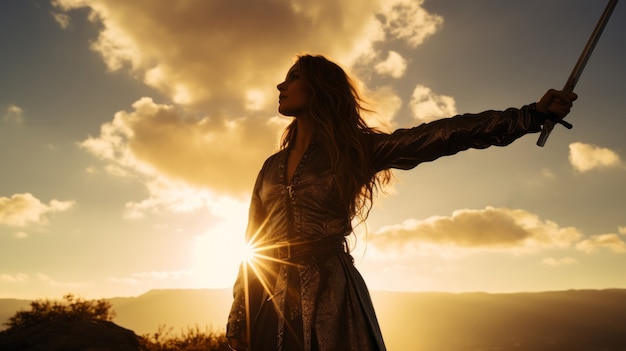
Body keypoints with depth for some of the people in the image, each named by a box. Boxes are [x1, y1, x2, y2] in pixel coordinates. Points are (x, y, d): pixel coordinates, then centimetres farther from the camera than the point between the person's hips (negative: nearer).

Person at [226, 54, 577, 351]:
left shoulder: (353, 147, -1)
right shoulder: (273, 166, 12)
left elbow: (442, 135, -10)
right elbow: (254, 244, 12)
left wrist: (532, 114, -17)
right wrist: (238, 317, 8)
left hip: (330, 295, -4)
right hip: (271, 301, 5)